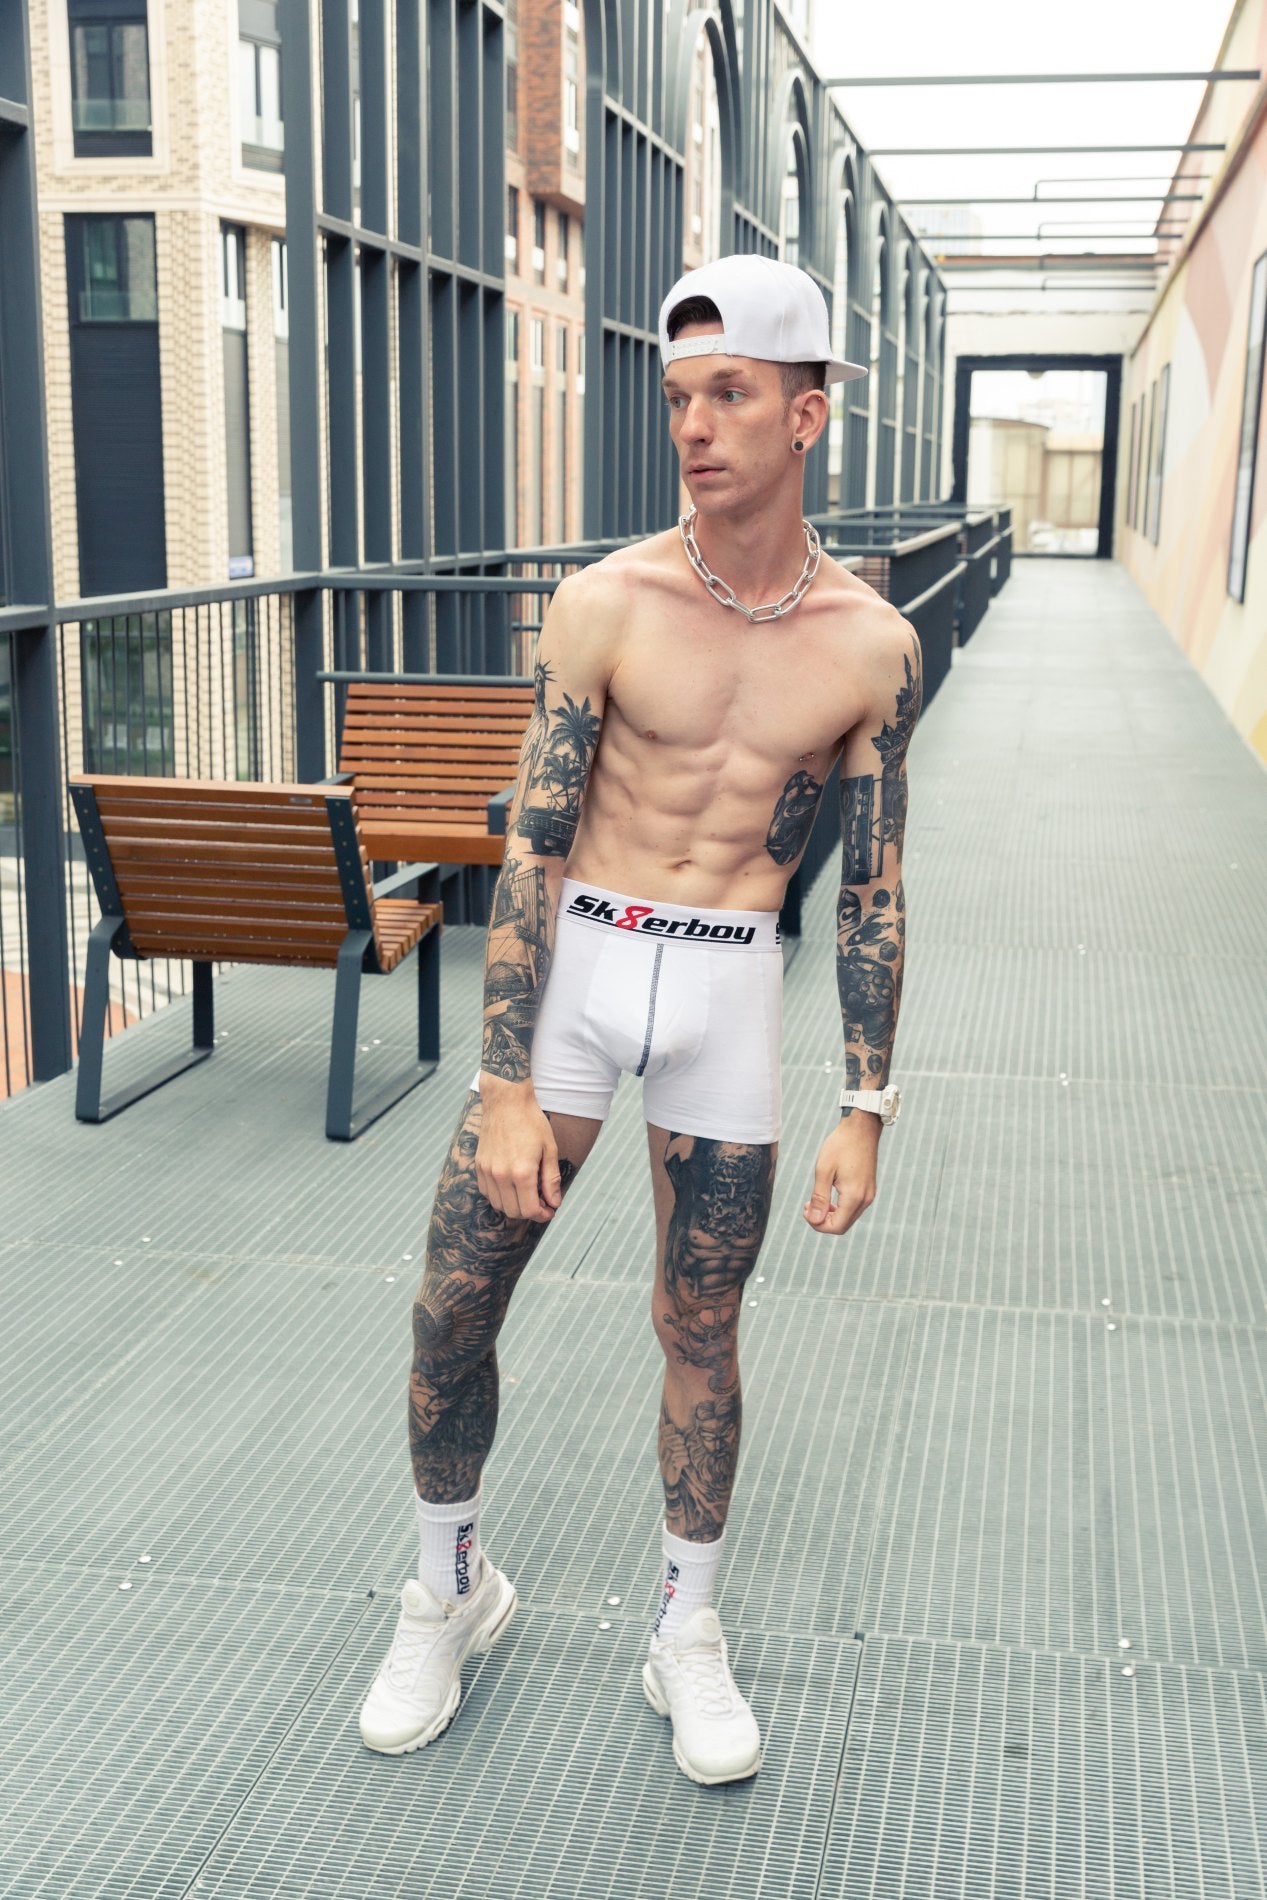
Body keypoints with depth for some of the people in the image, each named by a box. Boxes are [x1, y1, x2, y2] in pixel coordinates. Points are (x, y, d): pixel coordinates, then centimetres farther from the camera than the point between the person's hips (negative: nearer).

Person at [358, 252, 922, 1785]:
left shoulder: (871, 646, -2)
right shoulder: (606, 606, -7)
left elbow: (873, 892, 3)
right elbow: (531, 850, -8)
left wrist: (865, 1111, 1)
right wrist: (507, 1087, -13)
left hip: (730, 989, 1)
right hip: (573, 967, 0)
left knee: (702, 1330, 10)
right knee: (452, 1307, 2)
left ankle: (688, 1634, 31)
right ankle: (449, 1588, 28)